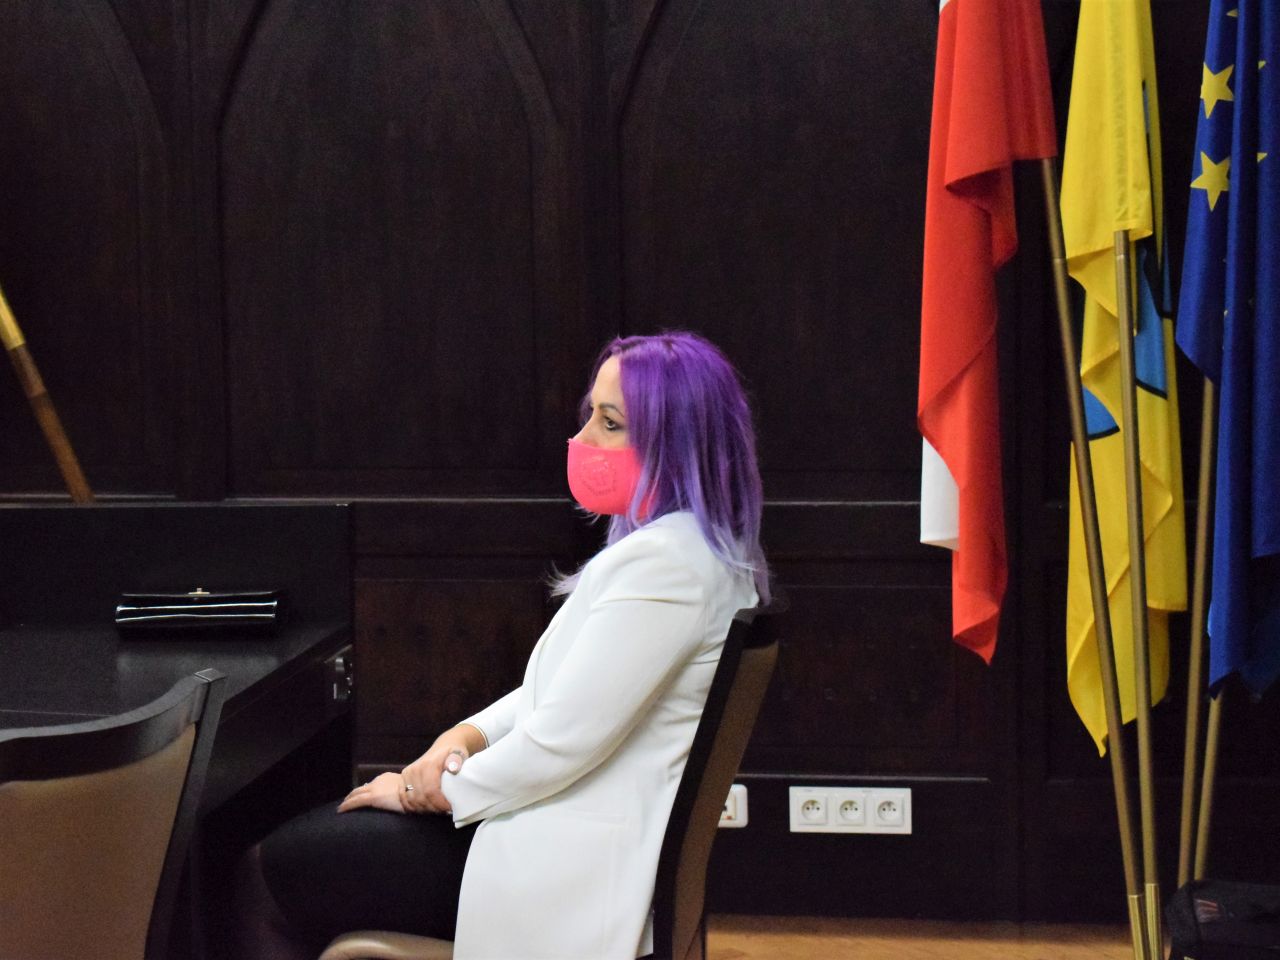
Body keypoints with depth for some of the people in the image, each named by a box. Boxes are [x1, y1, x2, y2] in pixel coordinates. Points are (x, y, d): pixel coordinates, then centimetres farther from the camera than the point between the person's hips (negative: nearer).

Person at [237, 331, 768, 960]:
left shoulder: (662, 564, -22)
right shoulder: (674, 545, 12)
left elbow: (561, 742, -24)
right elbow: (559, 690, 18)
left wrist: (424, 792, -9)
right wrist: (466, 737, 0)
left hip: (576, 862, -11)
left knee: (287, 863, -1)